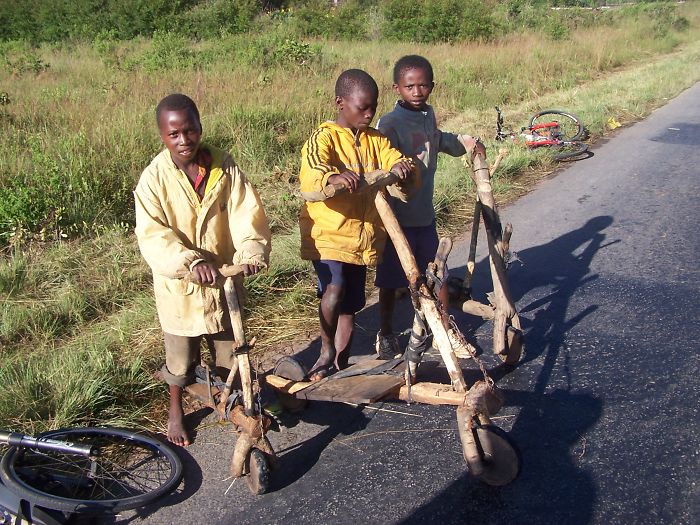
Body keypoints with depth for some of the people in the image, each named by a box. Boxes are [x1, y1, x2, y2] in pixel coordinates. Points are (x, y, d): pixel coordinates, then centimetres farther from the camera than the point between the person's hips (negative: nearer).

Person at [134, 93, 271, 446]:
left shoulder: (224, 167, -5)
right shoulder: (154, 178, -12)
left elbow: (247, 212, -12)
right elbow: (153, 235, -21)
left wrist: (250, 252, -30)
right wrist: (192, 262, -36)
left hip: (224, 279, 2)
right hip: (180, 284, -2)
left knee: (230, 353, 16)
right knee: (180, 358, 16)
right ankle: (175, 410, 42)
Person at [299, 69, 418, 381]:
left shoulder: (376, 140, 10)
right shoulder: (324, 137, -11)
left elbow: (397, 161, 2)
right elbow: (311, 170, -28)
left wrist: (403, 168, -23)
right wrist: (333, 177, -50)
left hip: (363, 235, 6)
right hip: (328, 232, -6)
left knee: (350, 304, 13)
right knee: (334, 288, -28)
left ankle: (340, 363, 29)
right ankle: (326, 349, -4)